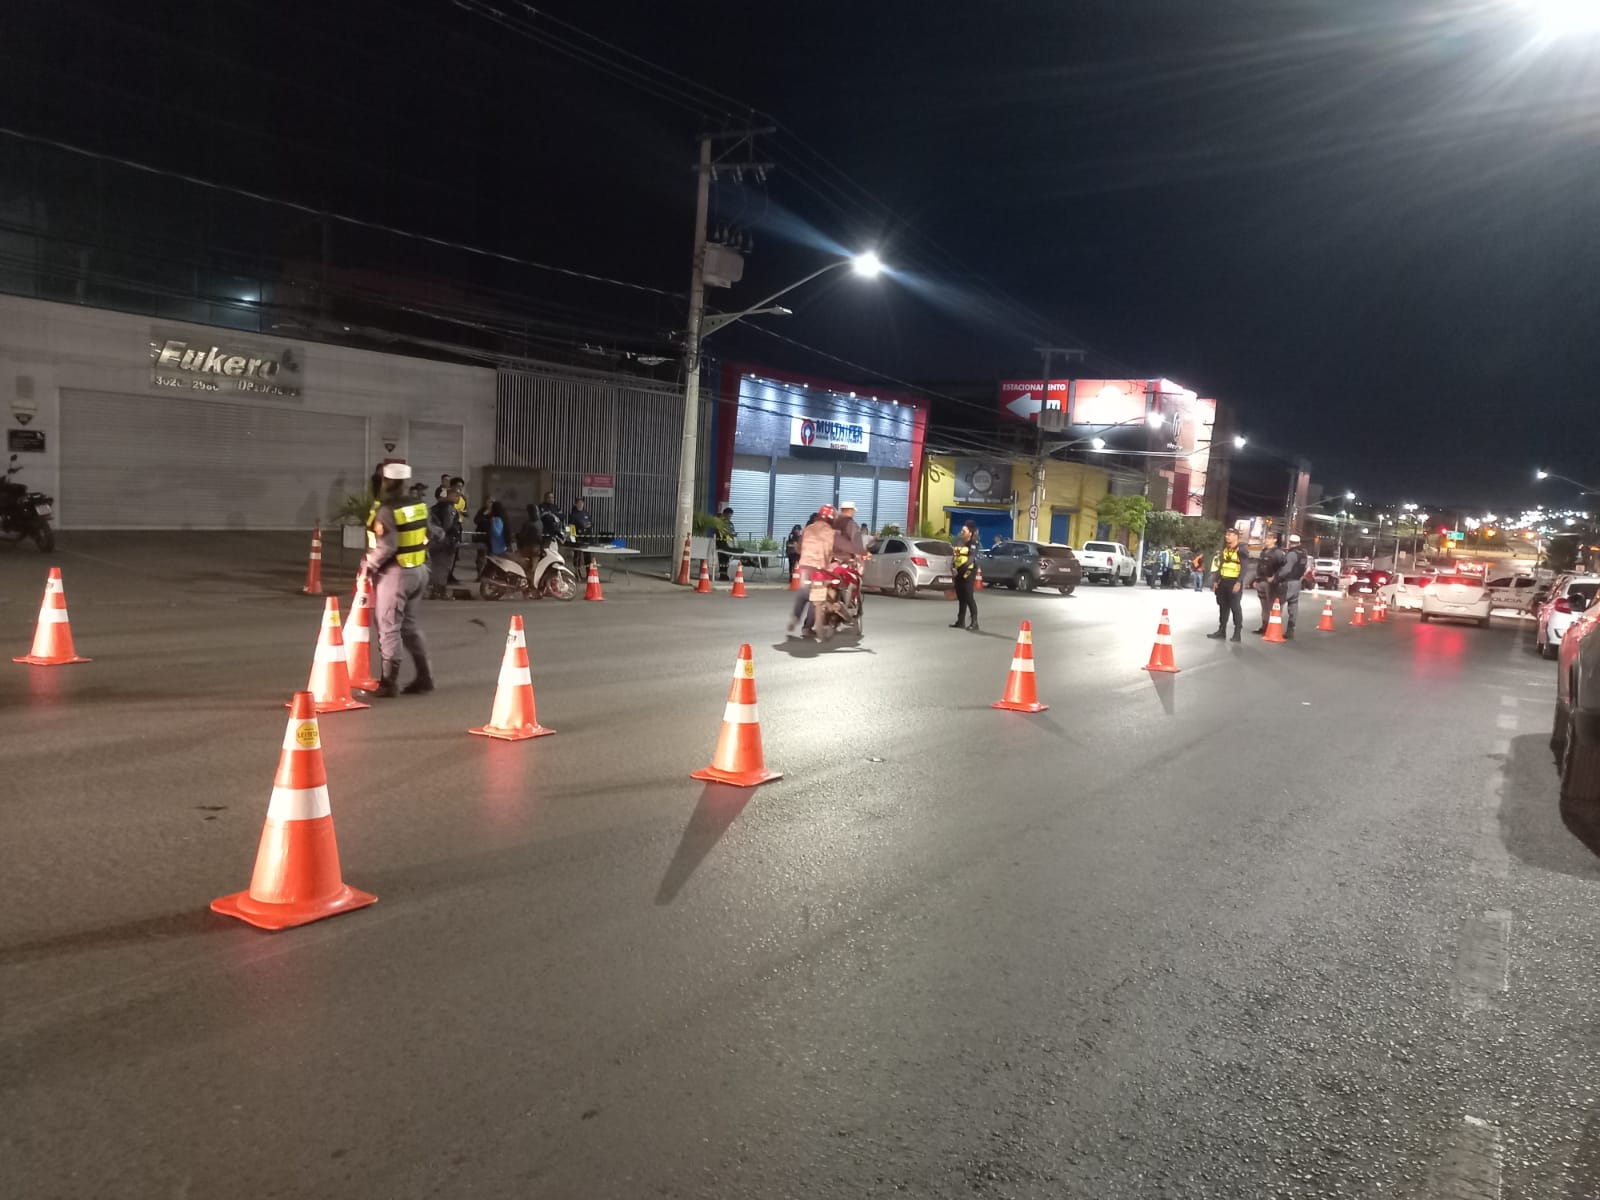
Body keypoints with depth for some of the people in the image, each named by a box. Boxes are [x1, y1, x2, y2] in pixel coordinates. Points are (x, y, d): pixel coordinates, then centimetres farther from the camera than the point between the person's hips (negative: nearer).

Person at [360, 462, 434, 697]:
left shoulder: (387, 510, -17)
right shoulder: (419, 506, 5)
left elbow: (387, 547, -23)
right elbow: (429, 536, 10)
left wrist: (369, 563, -10)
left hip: (395, 573, -7)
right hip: (419, 570, 7)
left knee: (389, 628, 2)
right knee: (409, 625, 17)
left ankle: (390, 682, 5)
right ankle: (424, 677, 18)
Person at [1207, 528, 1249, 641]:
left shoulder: (1241, 550, -8)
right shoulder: (1224, 550, 15)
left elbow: (1244, 568, -14)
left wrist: (1239, 582, -21)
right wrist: (1216, 581, 12)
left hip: (1234, 583, -7)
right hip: (1223, 582, 7)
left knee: (1235, 607, -3)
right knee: (1223, 607, 10)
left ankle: (1238, 632, 3)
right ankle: (1221, 631, 15)